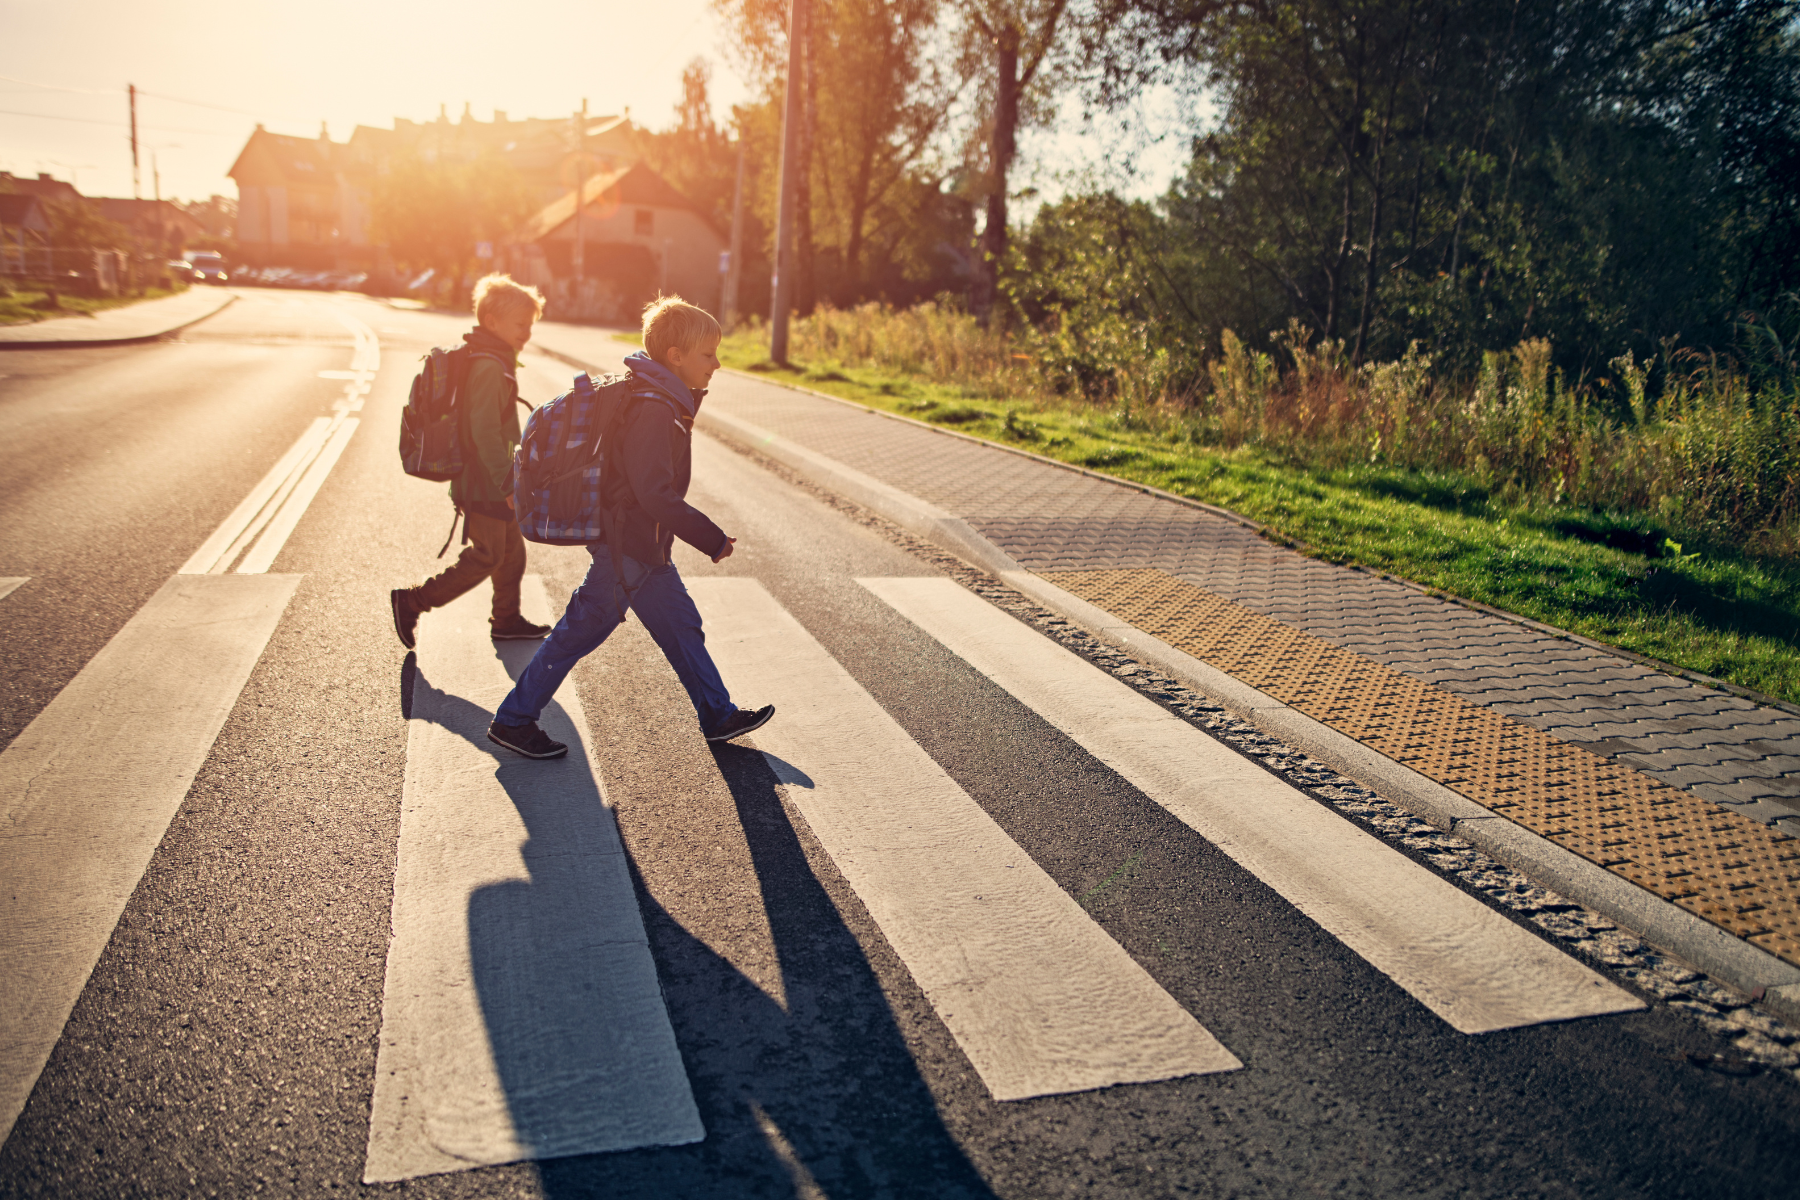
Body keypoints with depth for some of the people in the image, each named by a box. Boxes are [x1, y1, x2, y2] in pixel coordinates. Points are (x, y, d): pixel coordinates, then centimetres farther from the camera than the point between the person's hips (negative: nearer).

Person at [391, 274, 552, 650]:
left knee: (512, 549, 18)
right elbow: (485, 431, -25)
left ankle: (507, 619, 30)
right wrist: (507, 481, -22)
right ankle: (411, 602, 6)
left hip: (489, 481, 10)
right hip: (483, 485, -10)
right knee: (485, 556, -2)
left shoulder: (495, 361, 12)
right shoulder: (490, 367, -21)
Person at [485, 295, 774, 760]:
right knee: (579, 633, 1)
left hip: (645, 547, 10)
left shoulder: (661, 400, 8)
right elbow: (656, 494, -28)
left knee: (682, 626, 15)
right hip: (627, 547, -10)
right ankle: (512, 721, 15)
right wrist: (713, 539, -22)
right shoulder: (653, 410, -24)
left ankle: (718, 717, 27)